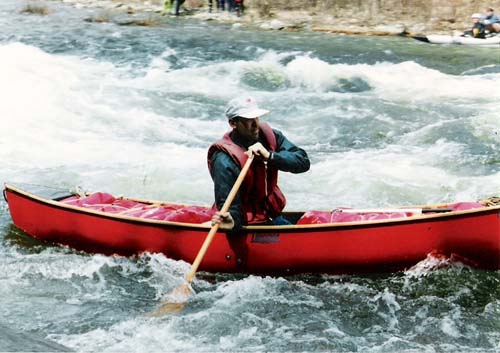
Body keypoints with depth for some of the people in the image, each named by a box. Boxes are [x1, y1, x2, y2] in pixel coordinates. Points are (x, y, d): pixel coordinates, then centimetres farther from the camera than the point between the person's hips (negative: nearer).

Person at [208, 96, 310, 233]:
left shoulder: (269, 136, -3)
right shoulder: (224, 161, -22)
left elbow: (303, 162, -10)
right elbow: (229, 206, -23)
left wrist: (269, 156, -25)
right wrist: (232, 221, -47)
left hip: (272, 216, 7)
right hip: (248, 224, -7)